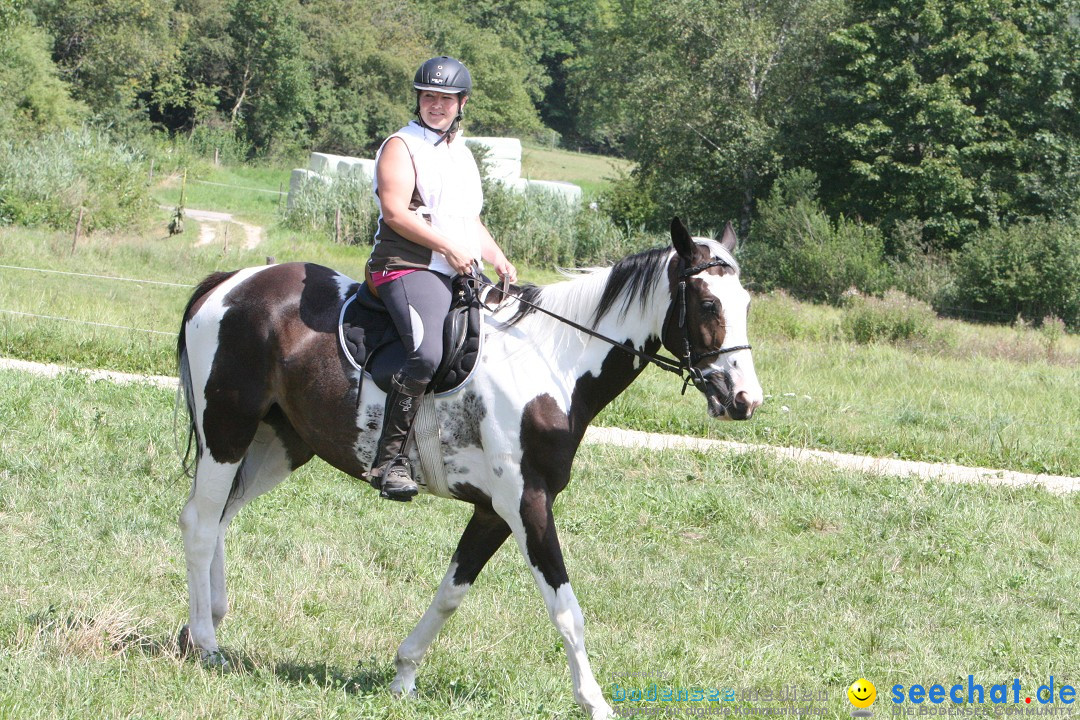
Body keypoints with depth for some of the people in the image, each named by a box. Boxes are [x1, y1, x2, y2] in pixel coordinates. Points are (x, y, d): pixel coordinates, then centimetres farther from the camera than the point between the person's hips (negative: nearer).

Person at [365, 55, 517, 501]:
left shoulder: (462, 154, 24)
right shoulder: (402, 147, -1)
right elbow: (395, 212, -14)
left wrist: (498, 260, 14)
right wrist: (450, 247, -18)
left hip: (461, 276, 9)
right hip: (409, 268, -9)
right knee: (428, 353, -31)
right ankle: (390, 460, -28)